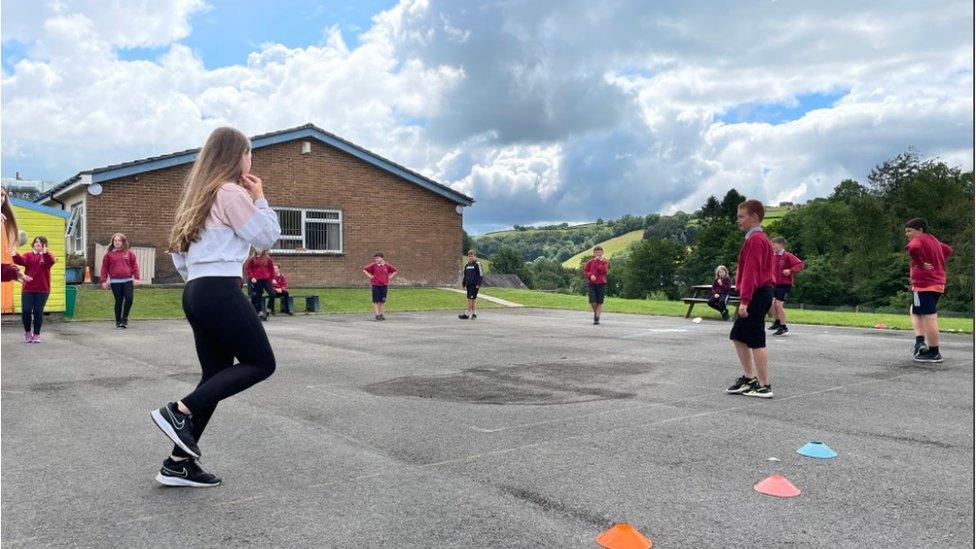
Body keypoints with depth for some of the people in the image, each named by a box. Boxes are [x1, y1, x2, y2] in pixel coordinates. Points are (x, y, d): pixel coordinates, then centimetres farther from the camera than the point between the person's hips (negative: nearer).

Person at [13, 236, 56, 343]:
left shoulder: (48, 255, 4)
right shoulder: (29, 255, 9)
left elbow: (51, 261, -21)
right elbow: (22, 260, -13)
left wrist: (45, 252, -41)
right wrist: (16, 256, -35)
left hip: (42, 289, -2)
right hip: (28, 289, 2)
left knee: (38, 311, 0)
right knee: (26, 310, -3)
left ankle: (36, 334, 12)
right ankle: (28, 332, 19)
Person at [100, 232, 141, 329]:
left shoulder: (129, 253, 8)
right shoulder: (109, 254, 7)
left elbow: (134, 265, 9)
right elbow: (104, 268, 8)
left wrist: (136, 277, 0)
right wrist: (104, 281, 4)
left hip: (128, 280, 0)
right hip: (115, 281, 0)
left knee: (129, 299, -10)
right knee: (118, 301, 2)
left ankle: (124, 318, 11)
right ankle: (118, 321, 13)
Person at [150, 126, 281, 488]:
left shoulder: (201, 193, 21)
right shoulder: (230, 192, -8)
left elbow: (178, 251, 23)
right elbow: (267, 236, -5)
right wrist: (259, 198, 5)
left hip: (196, 292, 10)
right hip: (220, 292, -10)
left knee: (217, 375, 10)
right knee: (261, 363, -1)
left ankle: (179, 464, 10)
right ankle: (179, 411, -8)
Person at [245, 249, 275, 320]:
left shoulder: (267, 258, 6)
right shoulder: (252, 259, 2)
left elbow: (271, 268, 12)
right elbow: (248, 269, 3)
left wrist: (272, 278, 8)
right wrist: (251, 277, -6)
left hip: (266, 279, 2)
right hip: (256, 280, -2)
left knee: (272, 294, -8)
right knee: (257, 296, 2)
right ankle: (259, 312, 10)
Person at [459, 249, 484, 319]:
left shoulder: (477, 264, -5)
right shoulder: (467, 265, 15)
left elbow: (481, 275, -8)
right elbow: (465, 275, 23)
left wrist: (479, 284, -13)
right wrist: (464, 284, 18)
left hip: (474, 285, -7)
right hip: (468, 285, 7)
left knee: (471, 298, -9)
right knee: (472, 299, 10)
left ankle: (467, 314, -10)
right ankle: (474, 313, 17)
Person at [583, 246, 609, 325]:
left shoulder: (605, 262, 5)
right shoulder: (590, 262, 8)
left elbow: (603, 270, -12)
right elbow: (585, 271, 4)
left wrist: (598, 261, -9)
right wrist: (590, 275, -14)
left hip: (601, 284, 0)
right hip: (591, 284, 0)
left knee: (600, 302, 0)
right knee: (592, 301, -9)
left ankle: (597, 317, 9)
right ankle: (595, 312, 20)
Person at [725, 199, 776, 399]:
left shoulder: (755, 240, -14)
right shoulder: (760, 238, 18)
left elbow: (751, 272, -21)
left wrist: (744, 300, -23)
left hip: (756, 295, -10)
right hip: (762, 292, 10)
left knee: (756, 341, -5)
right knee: (738, 336, 15)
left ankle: (764, 386, 1)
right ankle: (749, 378, 21)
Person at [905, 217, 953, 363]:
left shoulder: (919, 240, -10)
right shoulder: (933, 240, 18)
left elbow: (913, 248, -34)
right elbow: (948, 250, 35)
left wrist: (921, 263, -21)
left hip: (924, 285, -10)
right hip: (938, 284, 10)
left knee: (929, 318, -6)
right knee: (915, 313, 20)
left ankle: (934, 354, -3)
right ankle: (920, 342, 6)